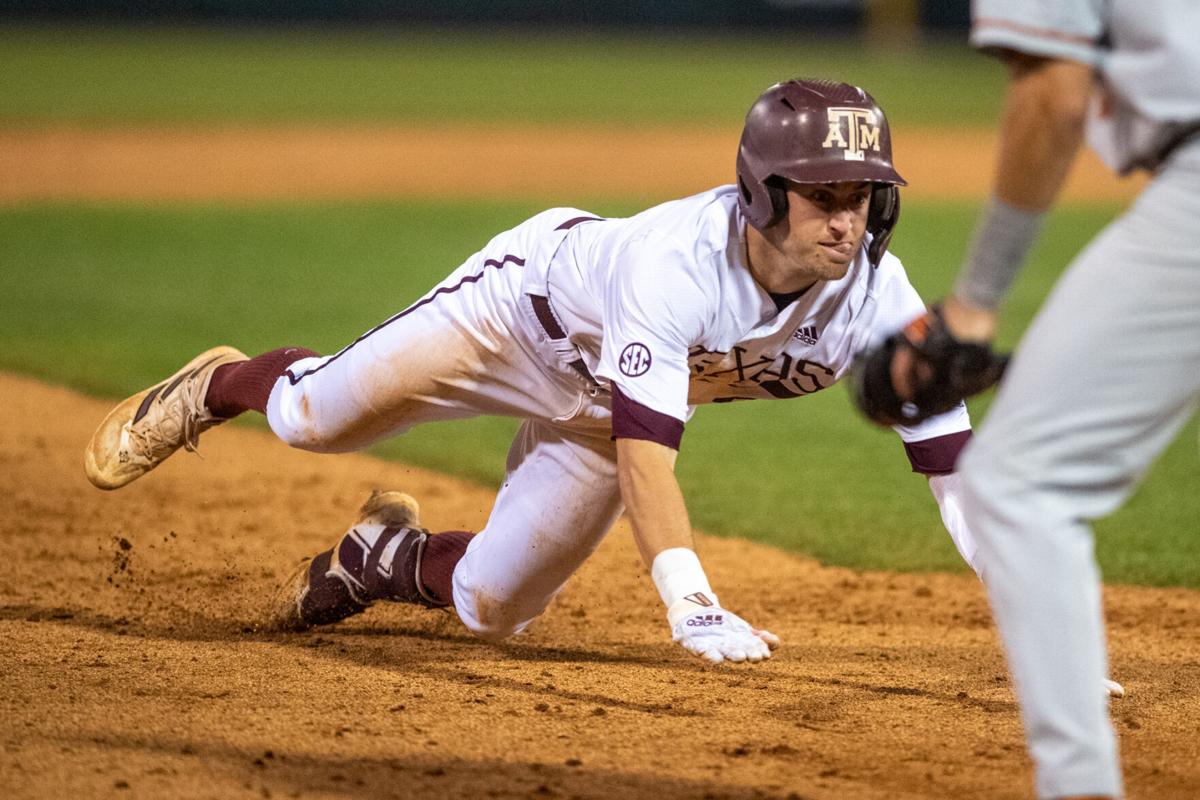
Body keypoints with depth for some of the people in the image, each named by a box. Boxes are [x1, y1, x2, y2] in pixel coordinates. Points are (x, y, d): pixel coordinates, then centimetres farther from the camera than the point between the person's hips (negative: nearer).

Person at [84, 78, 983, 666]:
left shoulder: (875, 294, -30)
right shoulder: (679, 260, -44)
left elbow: (951, 455, -30)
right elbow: (645, 448, -48)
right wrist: (692, 607, -58)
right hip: (539, 294, -4)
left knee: (489, 608, 4)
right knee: (315, 417, 2)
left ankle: (389, 556, 38)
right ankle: (217, 388, 39)